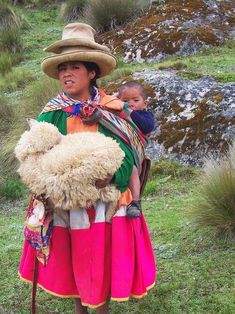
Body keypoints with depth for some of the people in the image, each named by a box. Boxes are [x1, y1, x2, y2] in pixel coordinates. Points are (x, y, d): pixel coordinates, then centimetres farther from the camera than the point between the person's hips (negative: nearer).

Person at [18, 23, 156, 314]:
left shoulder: (112, 110, -7)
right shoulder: (51, 113, -2)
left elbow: (127, 154, -10)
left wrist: (110, 175, -29)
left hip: (104, 200, -2)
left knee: (103, 262, 9)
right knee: (71, 260, 15)